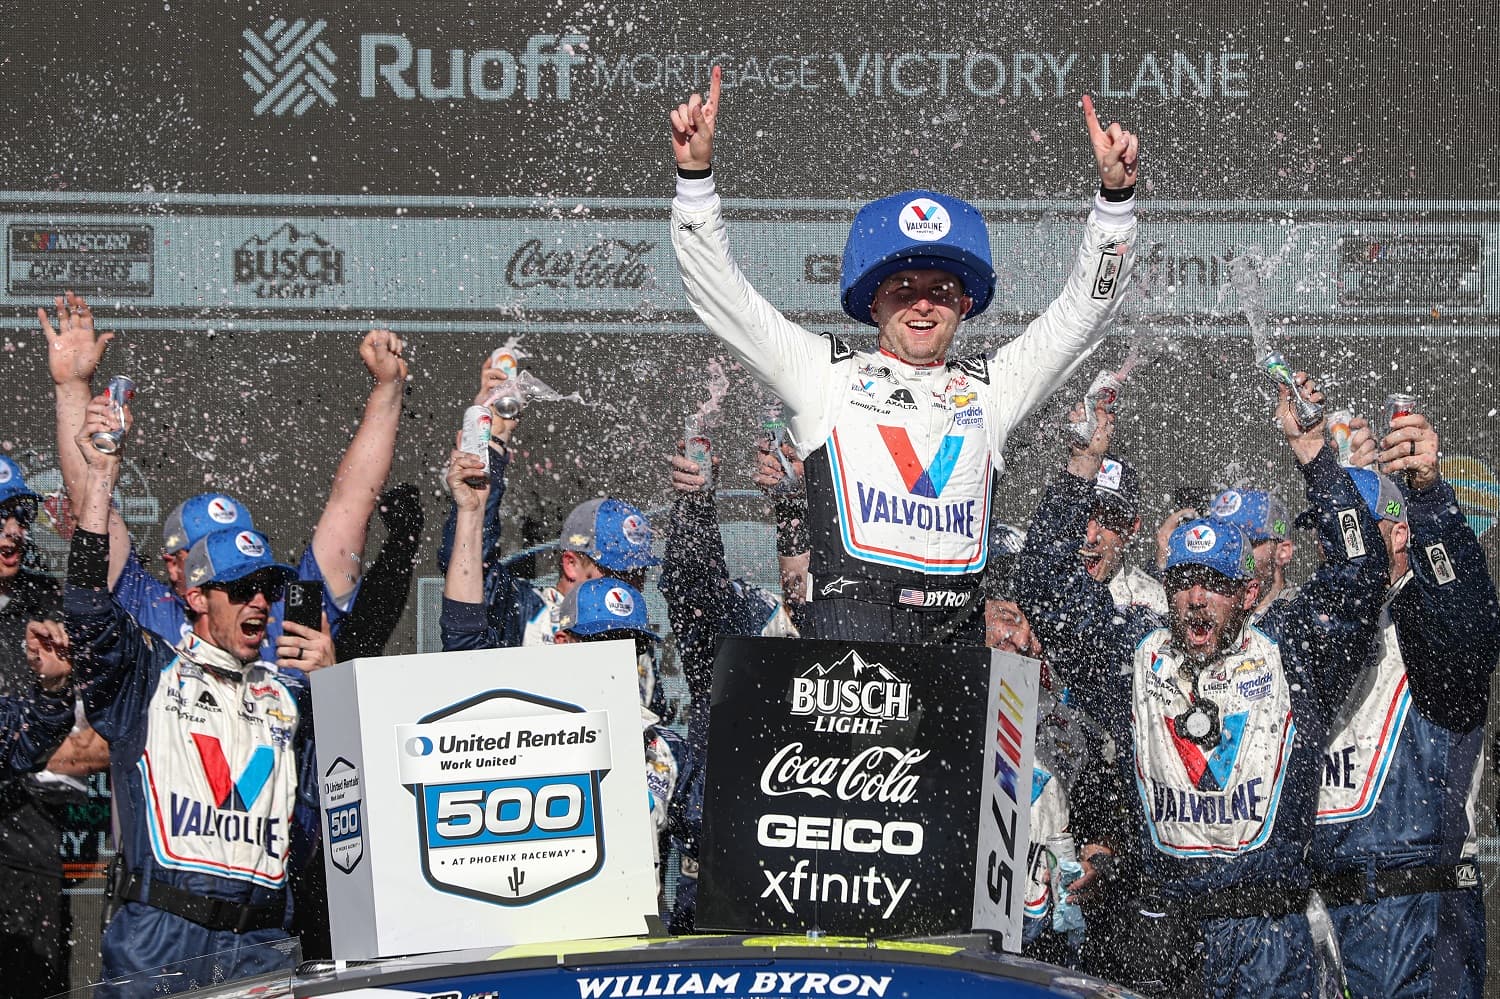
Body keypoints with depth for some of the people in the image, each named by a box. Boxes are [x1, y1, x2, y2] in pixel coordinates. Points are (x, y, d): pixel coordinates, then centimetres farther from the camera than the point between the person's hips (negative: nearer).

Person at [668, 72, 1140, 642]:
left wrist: (1114, 195, 12)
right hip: (853, 615, -3)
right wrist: (696, 173, 4)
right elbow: (723, 299, 13)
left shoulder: (988, 387, 23)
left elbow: (1083, 311, 23)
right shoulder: (827, 374, 16)